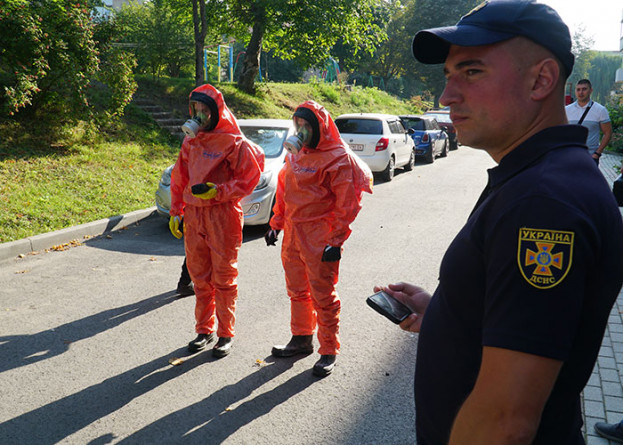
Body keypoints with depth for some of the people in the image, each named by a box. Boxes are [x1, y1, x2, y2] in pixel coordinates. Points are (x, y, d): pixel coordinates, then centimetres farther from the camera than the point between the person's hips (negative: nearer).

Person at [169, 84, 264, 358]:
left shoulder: (233, 142, -7)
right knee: (200, 276, 12)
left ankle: (226, 334, 13)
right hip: (193, 214, 6)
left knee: (223, 277, 1)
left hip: (223, 215, -6)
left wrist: (217, 191, -20)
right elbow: (179, 178, 18)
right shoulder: (191, 141, 12)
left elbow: (249, 178, -10)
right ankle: (204, 329, 25)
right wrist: (175, 212, 16)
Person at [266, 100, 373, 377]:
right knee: (297, 291, 17)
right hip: (292, 234, 8)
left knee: (323, 296, -1)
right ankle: (302, 339, 33)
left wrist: (336, 241, -16)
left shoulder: (339, 158, -10)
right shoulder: (296, 154, 14)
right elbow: (283, 191, 20)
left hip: (319, 238, -7)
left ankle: (329, 351, 11)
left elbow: (346, 205, -12)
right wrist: (276, 225, 17)